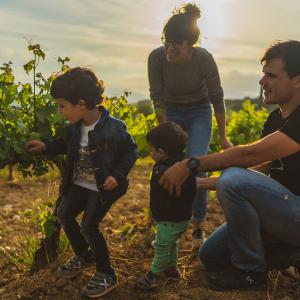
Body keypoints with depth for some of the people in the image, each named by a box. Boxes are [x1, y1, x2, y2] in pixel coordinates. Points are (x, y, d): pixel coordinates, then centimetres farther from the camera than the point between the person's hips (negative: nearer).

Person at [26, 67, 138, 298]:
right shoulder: (76, 126, -5)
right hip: (81, 183, 8)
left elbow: (131, 151, -12)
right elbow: (69, 145, 15)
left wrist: (117, 175, -22)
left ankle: (106, 275, 7)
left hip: (103, 187, -7)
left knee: (88, 226, -12)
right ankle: (83, 257, 33)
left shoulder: (114, 128, -24)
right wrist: (46, 147, 5)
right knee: (64, 214, 9)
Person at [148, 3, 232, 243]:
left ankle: (198, 228, 2)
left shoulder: (204, 59, -27)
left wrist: (223, 138, -9)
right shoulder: (156, 57, -25)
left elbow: (217, 100, -15)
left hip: (199, 113, -1)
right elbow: (158, 99, -15)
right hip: (171, 113, 2)